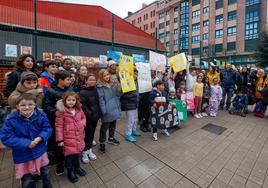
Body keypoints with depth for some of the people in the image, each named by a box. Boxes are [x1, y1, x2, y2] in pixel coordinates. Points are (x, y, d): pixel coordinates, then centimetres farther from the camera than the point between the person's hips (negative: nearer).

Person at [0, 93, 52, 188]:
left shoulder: (40, 115, -14)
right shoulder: (11, 119, -19)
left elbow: (47, 128, -6)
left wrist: (40, 137, -25)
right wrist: (26, 143, -24)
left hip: (40, 152, 2)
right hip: (23, 155, -2)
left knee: (45, 174, 24)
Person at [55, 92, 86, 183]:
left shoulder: (79, 110, 0)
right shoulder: (62, 112, -16)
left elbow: (83, 117, 16)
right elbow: (58, 126, -12)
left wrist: (83, 123, -5)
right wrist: (60, 139, -12)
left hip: (79, 137, 5)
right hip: (68, 138, -5)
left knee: (77, 152, 22)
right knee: (69, 155, 11)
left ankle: (77, 167, 46)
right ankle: (70, 172, 35)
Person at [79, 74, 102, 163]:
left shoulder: (95, 90, 5)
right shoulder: (83, 92, -14)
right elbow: (83, 106, -18)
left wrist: (99, 113, 5)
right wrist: (90, 114, -19)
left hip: (95, 116, 6)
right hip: (88, 117, -6)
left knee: (92, 134, 17)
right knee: (88, 134, 5)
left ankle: (89, 150, 34)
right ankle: (84, 152, 26)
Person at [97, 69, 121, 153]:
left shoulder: (112, 85, 8)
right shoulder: (100, 87, -13)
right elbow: (101, 100, -17)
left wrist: (118, 106, 11)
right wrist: (104, 111, -19)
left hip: (115, 109, 7)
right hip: (107, 111, -7)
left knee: (113, 125, 21)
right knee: (105, 127, 7)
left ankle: (111, 138, 41)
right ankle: (102, 143, 24)